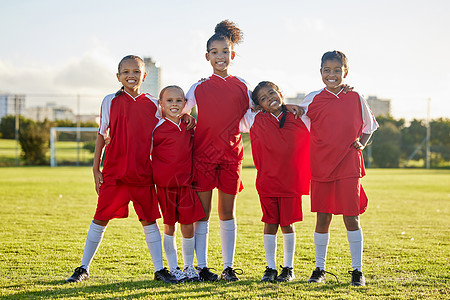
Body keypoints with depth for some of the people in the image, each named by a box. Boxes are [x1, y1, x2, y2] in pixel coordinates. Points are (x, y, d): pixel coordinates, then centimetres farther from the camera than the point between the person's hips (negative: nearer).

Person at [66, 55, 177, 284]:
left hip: (143, 173, 1)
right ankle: (83, 268, 13)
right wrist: (96, 169, 4)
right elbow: (101, 135, 6)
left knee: (149, 220, 5)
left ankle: (159, 269, 14)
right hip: (114, 171, -1)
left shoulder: (152, 104, 6)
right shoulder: (110, 101, 3)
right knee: (100, 219, 2)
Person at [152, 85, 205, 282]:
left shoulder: (189, 126, 8)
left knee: (188, 226, 5)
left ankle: (189, 267, 20)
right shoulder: (157, 128, -5)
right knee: (169, 227, 5)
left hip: (185, 183, 3)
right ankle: (173, 269, 15)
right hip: (164, 184, -3)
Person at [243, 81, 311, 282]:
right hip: (267, 180, 0)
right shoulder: (257, 120, 1)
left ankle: (288, 268, 15)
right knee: (270, 224, 4)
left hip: (291, 180, 0)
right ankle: (270, 268, 13)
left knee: (287, 224, 5)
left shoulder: (297, 119, 2)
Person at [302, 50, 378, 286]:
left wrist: (361, 143, 2)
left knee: (351, 217, -1)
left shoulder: (355, 98, 5)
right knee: (322, 217, 5)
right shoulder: (313, 100, 3)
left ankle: (357, 270, 7)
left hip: (349, 166, 0)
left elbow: (368, 127, 17)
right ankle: (319, 268, 17)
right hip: (321, 166, 0)